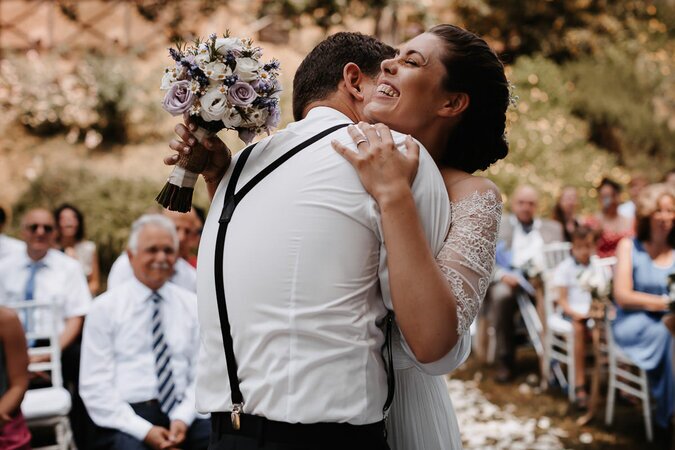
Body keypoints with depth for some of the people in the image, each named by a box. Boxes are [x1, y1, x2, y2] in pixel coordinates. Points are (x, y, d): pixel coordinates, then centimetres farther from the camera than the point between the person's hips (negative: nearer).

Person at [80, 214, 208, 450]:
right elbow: (94, 386, -2)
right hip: (126, 416, -2)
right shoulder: (105, 307, 3)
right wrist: (143, 429, -12)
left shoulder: (192, 305, 11)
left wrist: (183, 418, -9)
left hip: (181, 413, 3)